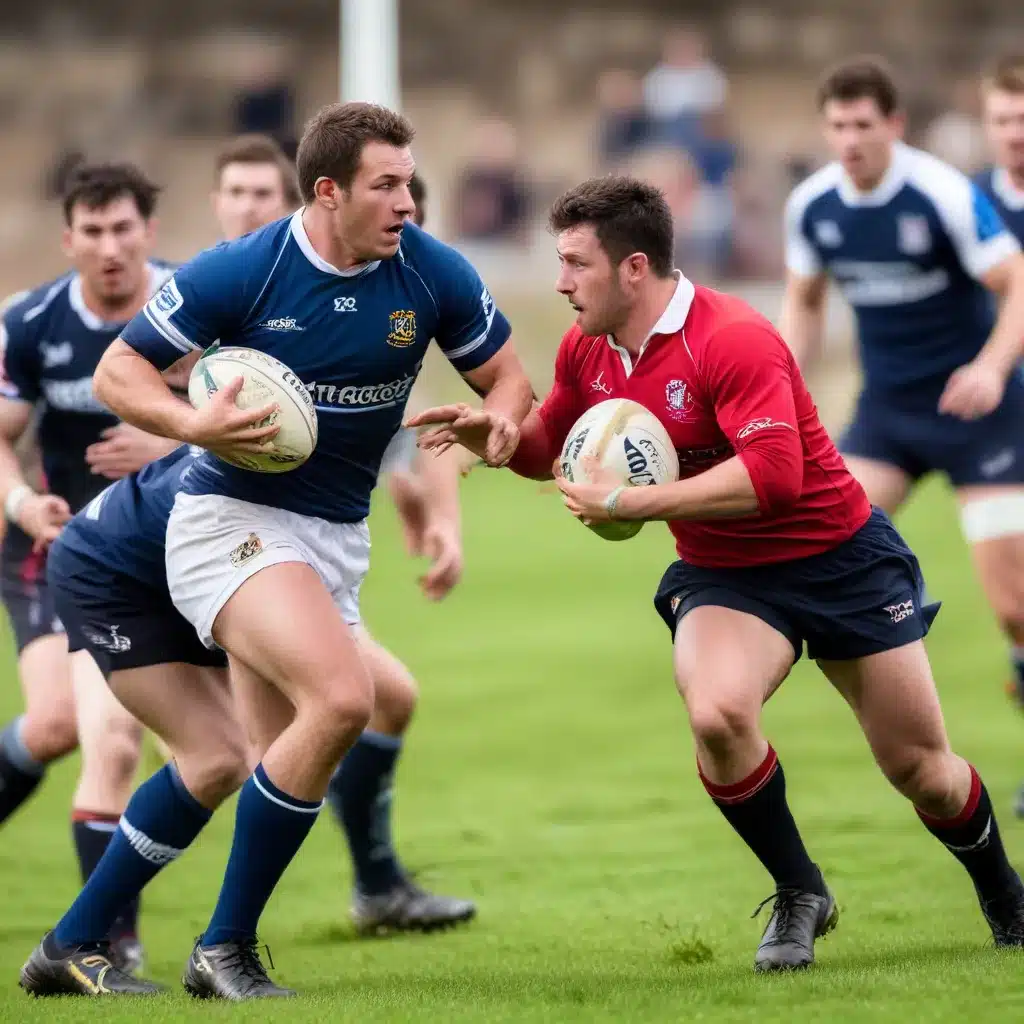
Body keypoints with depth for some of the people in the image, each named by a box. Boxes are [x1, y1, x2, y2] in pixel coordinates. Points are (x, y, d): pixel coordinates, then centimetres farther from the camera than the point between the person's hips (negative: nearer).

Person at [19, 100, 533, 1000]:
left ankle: (73, 944, 21)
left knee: (277, 759, 8)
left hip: (336, 537, 6)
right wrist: (192, 423, -26)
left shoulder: (433, 273, -5)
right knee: (342, 698, -26)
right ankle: (226, 948, -13)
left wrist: (502, 420, -16)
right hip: (231, 519, -6)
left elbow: (505, 375, 8)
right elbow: (118, 370, -7)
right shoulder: (242, 272, -15)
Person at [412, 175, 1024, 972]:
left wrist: (626, 503, -31)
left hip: (838, 556, -5)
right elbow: (549, 446, 16)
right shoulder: (586, 352, -2)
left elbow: (773, 475, -35)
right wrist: (492, 435, -9)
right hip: (724, 576, 5)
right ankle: (799, 897, -7)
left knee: (923, 770, 3)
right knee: (717, 711, -29)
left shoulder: (732, 340, -25)